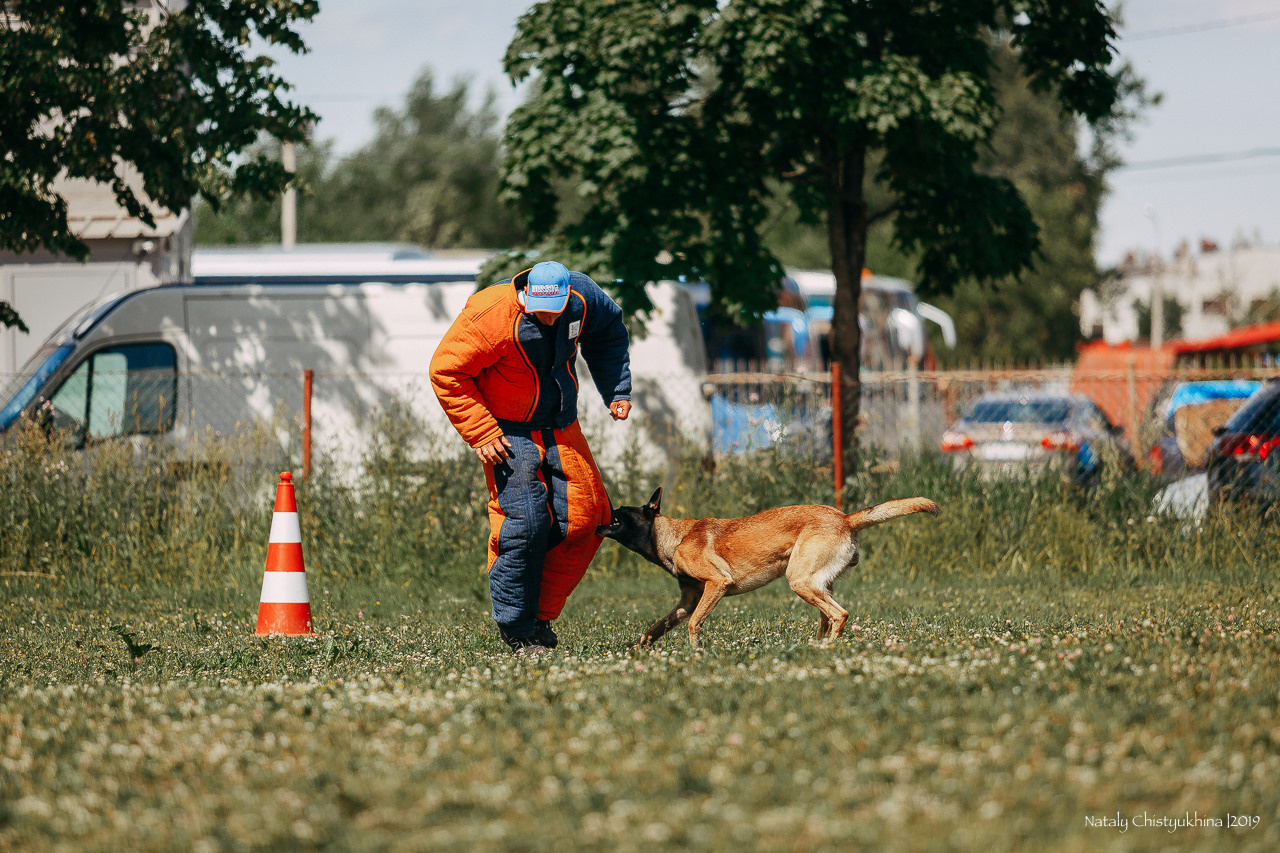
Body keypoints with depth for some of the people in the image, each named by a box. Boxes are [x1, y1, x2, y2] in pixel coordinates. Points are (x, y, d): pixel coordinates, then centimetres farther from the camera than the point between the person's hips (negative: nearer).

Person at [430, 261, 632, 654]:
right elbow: (446, 371, -19)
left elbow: (609, 332, 14)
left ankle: (543, 614, 10)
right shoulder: (493, 316, -27)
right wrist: (480, 434, -22)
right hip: (508, 431, -6)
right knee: (524, 525, -16)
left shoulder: (583, 299, -10)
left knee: (585, 518, -2)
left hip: (561, 428, 6)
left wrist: (616, 392, 6)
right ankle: (517, 632, -4)